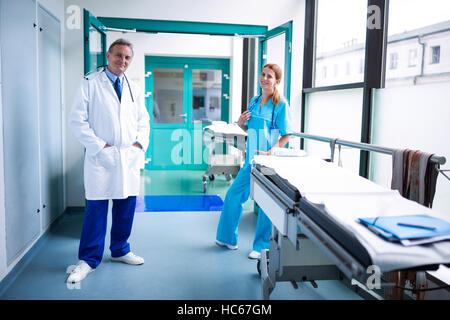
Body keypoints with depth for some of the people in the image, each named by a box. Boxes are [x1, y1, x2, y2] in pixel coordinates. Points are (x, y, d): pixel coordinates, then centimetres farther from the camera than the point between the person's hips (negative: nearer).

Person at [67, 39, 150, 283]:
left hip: (129, 157, 5)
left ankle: (120, 250, 28)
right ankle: (89, 259, 13)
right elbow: (77, 120, -6)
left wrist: (140, 143, 3)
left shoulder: (134, 89, 14)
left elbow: (144, 120, 19)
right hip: (102, 156, -4)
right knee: (96, 207, -1)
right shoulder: (90, 83, -1)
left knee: (126, 205, 10)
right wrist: (99, 145, -12)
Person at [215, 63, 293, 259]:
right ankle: (228, 238, 28)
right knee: (233, 195, 11)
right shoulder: (254, 101, 12)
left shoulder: (280, 104, -8)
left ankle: (262, 246, 17)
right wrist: (241, 123, 0)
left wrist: (271, 153, -21)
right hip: (251, 160, 7)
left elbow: (287, 135, -9)